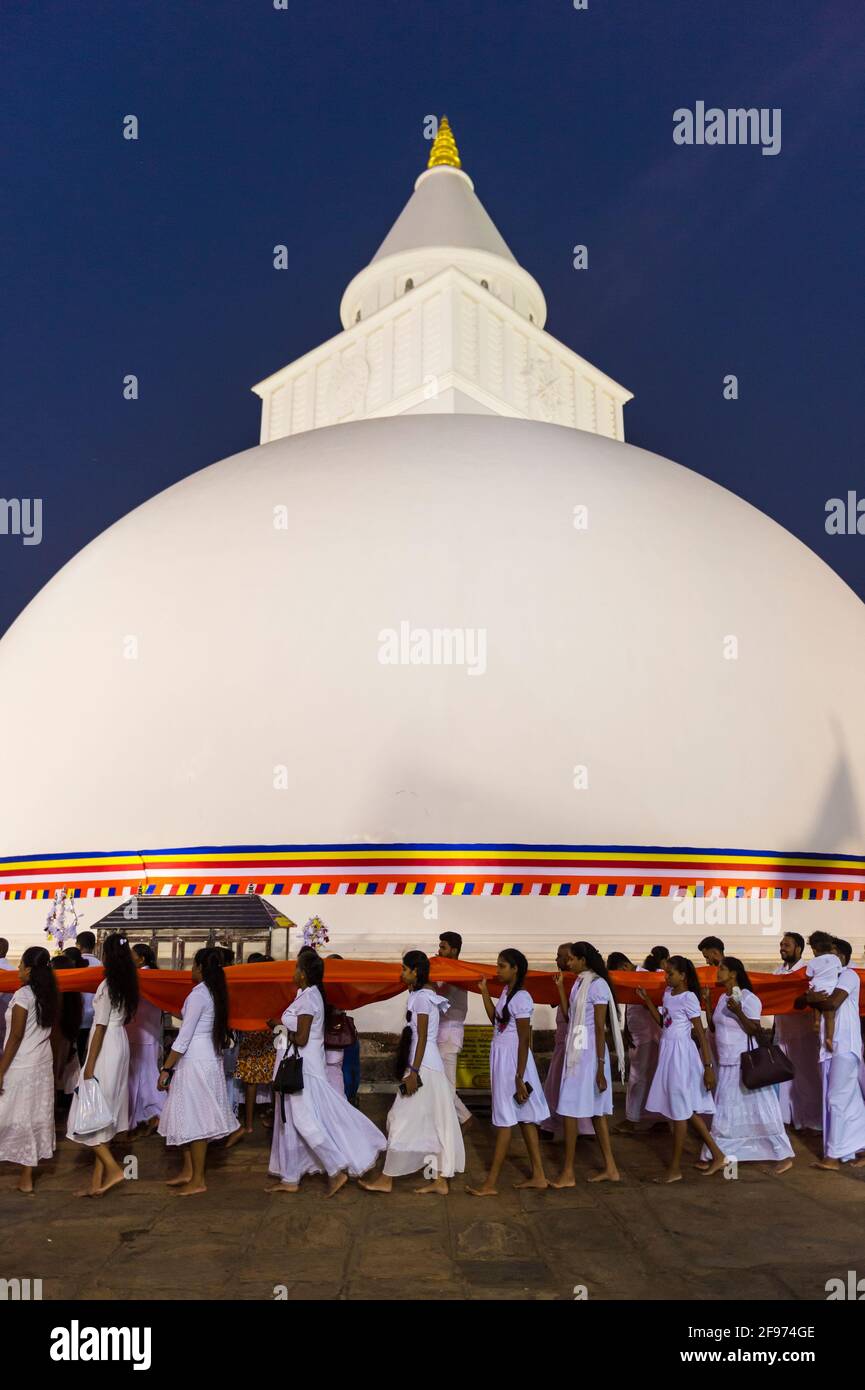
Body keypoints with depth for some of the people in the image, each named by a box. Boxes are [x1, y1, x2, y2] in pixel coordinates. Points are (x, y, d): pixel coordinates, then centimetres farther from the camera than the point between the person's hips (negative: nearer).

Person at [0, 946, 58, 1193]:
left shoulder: (23, 995, -16)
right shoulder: (49, 996, 4)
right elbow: (48, 1031, 9)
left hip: (21, 1067, -7)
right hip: (43, 1064, 7)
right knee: (36, 1116, 11)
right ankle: (27, 1173, 18)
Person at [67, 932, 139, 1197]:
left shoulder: (107, 986, -16)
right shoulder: (127, 985, 8)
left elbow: (101, 1027, -16)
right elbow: (126, 1018, 9)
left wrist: (90, 1064, -13)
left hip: (106, 1051, -9)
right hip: (121, 1044, 9)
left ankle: (113, 1169, -7)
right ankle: (97, 1181, 15)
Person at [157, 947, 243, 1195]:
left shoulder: (198, 994, -16)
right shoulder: (215, 992, 9)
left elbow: (184, 1036, -18)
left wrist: (166, 1068, -14)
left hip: (195, 1062, -9)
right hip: (210, 1057, 9)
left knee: (194, 1118, -1)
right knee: (191, 1116, 16)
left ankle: (198, 1180, 5)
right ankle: (188, 1170, 23)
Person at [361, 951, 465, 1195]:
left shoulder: (421, 997, -14)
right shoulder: (428, 995, 13)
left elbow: (422, 1038, -17)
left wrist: (413, 1072, -19)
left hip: (422, 1066, -10)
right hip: (433, 1065, 10)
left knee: (404, 1121, -2)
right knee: (435, 1123, 10)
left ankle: (386, 1179, 5)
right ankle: (440, 1180, 13)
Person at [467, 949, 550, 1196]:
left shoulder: (521, 998, -19)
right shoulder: (506, 992, 8)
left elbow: (524, 1041, -19)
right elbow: (495, 1019, 18)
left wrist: (519, 1078, -18)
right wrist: (484, 992, 12)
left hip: (512, 1061, -10)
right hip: (501, 1058, 10)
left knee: (505, 1120, -2)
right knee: (524, 1118, 14)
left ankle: (491, 1183, 5)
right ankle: (538, 1175, 22)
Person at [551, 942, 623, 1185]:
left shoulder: (597, 985, -15)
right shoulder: (579, 983, 10)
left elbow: (600, 1029, -17)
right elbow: (569, 1016, 13)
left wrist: (600, 1068, -17)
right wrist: (560, 988, 8)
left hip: (588, 1053, -9)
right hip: (576, 1051, 9)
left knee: (570, 1109, -3)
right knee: (596, 1109, 13)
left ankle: (568, 1173, 5)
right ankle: (610, 1168, 21)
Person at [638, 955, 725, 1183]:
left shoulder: (688, 997, -16)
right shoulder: (668, 993, 7)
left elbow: (700, 1033, -15)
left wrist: (708, 1067, -16)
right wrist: (646, 1000, 7)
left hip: (681, 1053, -9)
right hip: (668, 1052, 9)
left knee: (679, 1111, 1)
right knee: (687, 1109, 14)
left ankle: (675, 1168, 10)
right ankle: (717, 1156, 25)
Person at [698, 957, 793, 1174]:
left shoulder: (748, 999, -15)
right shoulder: (723, 998, 10)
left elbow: (755, 1030, -17)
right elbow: (714, 1027, 13)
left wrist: (738, 1012, -29)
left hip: (746, 1064, -8)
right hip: (726, 1064, 8)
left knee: (760, 1110, -1)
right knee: (723, 1112, 13)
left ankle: (784, 1156, 9)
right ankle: (711, 1156, 20)